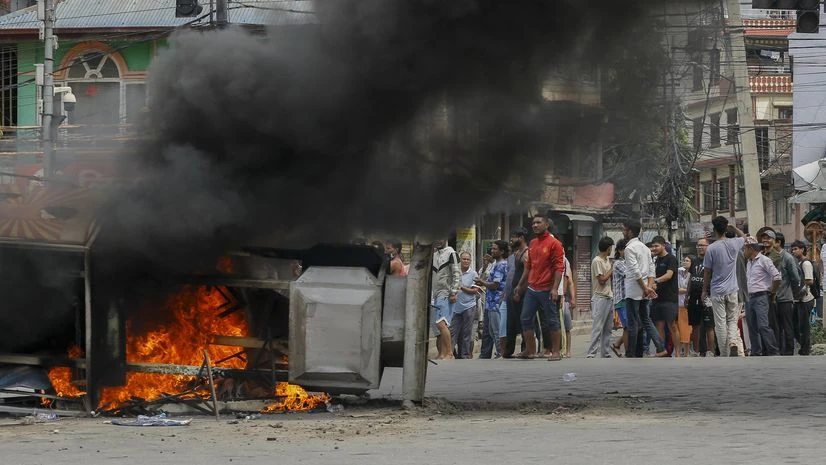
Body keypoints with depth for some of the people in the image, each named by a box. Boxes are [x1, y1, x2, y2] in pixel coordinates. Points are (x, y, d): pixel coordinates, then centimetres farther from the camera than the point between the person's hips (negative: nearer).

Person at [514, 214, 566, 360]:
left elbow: (559, 268, -12)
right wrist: (520, 285, 23)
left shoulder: (554, 244, -7)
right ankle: (530, 350, 11)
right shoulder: (532, 244, 15)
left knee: (551, 321, -1)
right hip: (531, 288, 7)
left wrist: (555, 288, -20)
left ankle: (555, 352, 4)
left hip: (546, 290, -7)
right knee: (526, 319, 4)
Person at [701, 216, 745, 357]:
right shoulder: (734, 244, -2)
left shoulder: (712, 248, -11)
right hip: (732, 291, 3)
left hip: (717, 292, -3)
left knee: (720, 324, 2)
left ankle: (724, 355, 3)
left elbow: (707, 272, -5)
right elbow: (743, 236, 25)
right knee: (732, 321, 10)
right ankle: (734, 342, -18)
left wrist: (704, 291, 6)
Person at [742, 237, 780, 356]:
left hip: (761, 297, -8)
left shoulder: (764, 260, -8)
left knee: (763, 326, -17)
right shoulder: (749, 262, 16)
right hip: (749, 299, 8)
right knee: (752, 328, 7)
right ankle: (756, 353, 12)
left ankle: (773, 352, -15)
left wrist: (771, 292, -4)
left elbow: (777, 277, -12)